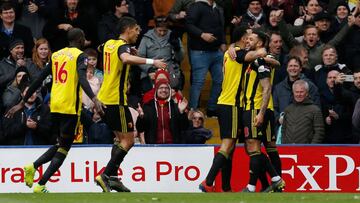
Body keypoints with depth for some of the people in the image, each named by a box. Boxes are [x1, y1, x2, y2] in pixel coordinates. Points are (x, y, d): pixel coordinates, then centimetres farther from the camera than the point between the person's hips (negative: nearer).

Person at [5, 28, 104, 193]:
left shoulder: (56, 55, 15)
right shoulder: (79, 55, -4)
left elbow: (39, 80, 15)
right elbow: (82, 79, -23)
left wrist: (22, 102, 18)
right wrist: (94, 99, -36)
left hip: (55, 105, 7)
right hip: (70, 106, -7)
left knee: (61, 144, 22)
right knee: (64, 148, 0)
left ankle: (32, 167, 2)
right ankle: (41, 185, -10)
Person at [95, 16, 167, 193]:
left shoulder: (109, 44, 13)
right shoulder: (122, 46, -14)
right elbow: (126, 59, -39)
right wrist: (151, 62, -42)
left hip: (105, 98, 9)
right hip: (116, 100, -9)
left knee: (120, 137, 19)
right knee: (128, 140, -5)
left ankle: (113, 178, 16)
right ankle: (105, 176, -12)